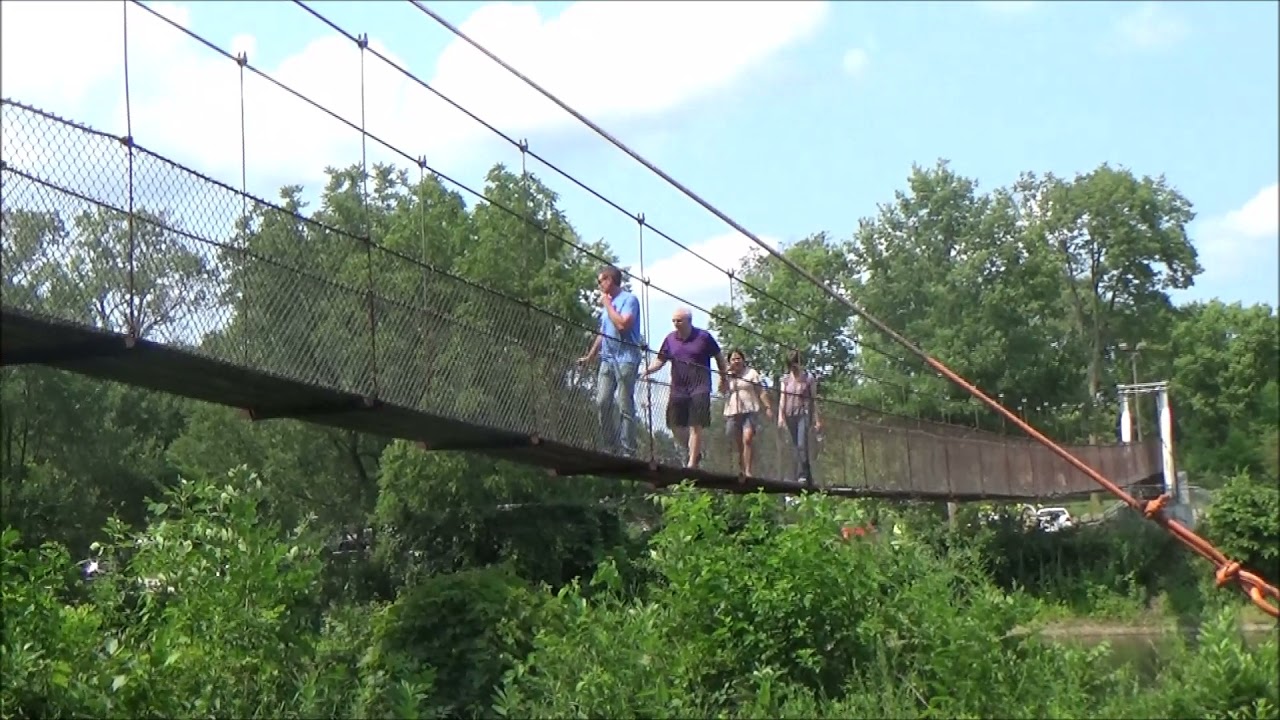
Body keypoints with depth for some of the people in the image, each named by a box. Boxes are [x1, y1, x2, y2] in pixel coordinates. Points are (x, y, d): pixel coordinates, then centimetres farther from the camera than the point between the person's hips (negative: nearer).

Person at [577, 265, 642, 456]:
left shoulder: (629, 300, -3)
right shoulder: (607, 303, 22)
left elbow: (622, 324, -18)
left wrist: (608, 304, -7)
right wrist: (589, 356, 26)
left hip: (625, 359, -8)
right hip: (607, 359, 8)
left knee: (625, 406, -7)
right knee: (602, 402, -1)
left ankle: (627, 450, -6)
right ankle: (612, 446, 5)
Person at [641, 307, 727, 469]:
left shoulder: (703, 337, -3)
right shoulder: (670, 339, 5)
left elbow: (719, 356, 9)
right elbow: (660, 360, 7)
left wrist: (724, 378, 14)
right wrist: (648, 370, -13)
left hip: (699, 388, -4)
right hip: (678, 388, 4)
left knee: (695, 426, -8)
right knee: (675, 425, 2)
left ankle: (692, 463, -4)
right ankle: (694, 453, 24)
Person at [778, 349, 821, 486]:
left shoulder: (808, 378, 3)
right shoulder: (785, 379, 11)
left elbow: (814, 400, 3)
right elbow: (782, 398, 7)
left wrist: (817, 420, 0)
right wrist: (780, 416, -6)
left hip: (804, 414, -4)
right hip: (790, 415, 4)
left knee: (802, 445, -20)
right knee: (796, 447, 2)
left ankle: (802, 475, -26)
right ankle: (808, 478, 6)